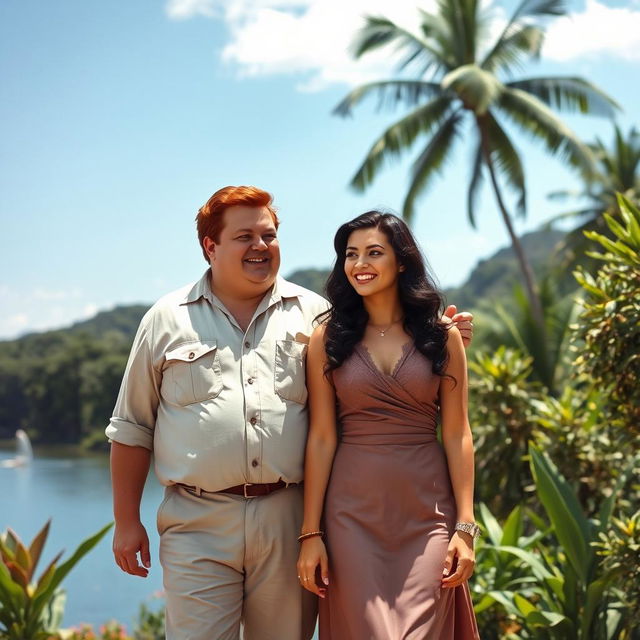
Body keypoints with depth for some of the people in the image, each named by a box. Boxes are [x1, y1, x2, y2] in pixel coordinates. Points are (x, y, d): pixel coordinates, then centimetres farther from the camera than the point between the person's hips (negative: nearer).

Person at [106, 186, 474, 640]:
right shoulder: (167, 321, 9)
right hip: (198, 523, -1)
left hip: (288, 519, 1)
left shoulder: (313, 313, 10)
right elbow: (132, 430, 10)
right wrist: (127, 522, 6)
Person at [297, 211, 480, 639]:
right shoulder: (327, 338, 3)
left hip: (426, 510, 0)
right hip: (354, 509, 0)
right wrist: (311, 532, -3)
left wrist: (465, 527, -4)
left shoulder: (442, 336, 3)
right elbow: (322, 438, 0)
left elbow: (457, 435, 2)